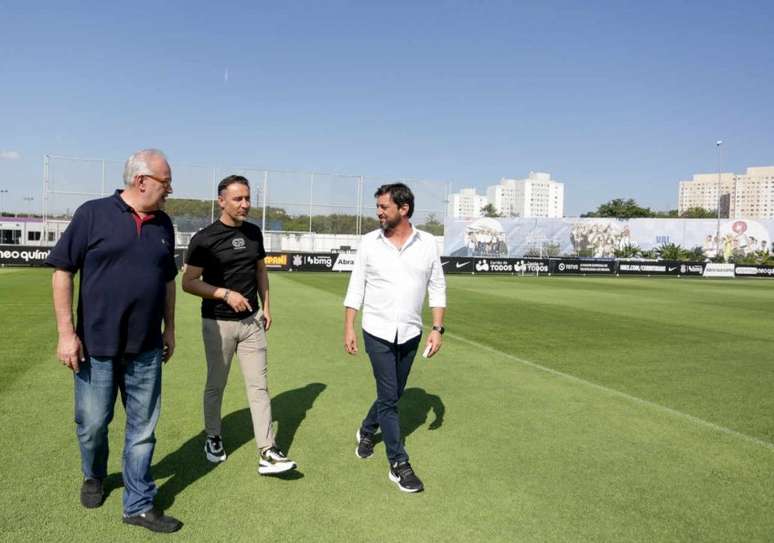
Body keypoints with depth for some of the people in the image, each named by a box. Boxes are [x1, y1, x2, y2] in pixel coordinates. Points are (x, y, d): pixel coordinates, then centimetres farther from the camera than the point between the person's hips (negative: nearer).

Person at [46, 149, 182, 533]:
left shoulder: (163, 225, 6)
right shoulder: (93, 214, -8)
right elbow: (62, 271, -7)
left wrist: (170, 328, 14)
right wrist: (66, 332, -10)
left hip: (145, 349, 4)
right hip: (96, 345, -3)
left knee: (143, 428, 9)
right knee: (92, 423, 12)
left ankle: (139, 505, 22)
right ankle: (93, 477, 42)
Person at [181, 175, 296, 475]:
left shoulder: (254, 232, 5)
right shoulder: (204, 238, -12)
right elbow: (188, 282, -11)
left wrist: (266, 307, 9)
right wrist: (226, 294, -20)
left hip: (251, 321, 4)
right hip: (218, 323, -4)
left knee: (259, 385, 1)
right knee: (216, 385, 12)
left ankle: (267, 452, 3)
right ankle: (213, 438, 34)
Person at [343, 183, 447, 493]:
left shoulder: (427, 244, -2)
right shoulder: (369, 243, -4)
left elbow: (437, 288, 3)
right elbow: (356, 287, 1)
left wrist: (437, 329, -4)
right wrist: (348, 327, -3)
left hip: (410, 334, 2)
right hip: (378, 333, -2)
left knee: (393, 394, 15)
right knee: (389, 397, -3)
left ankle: (366, 432, 43)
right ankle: (399, 465, 8)